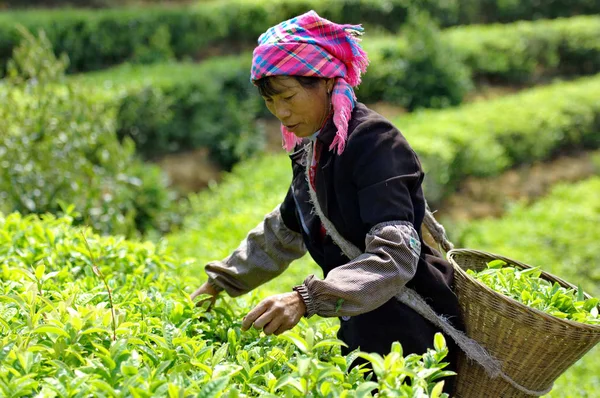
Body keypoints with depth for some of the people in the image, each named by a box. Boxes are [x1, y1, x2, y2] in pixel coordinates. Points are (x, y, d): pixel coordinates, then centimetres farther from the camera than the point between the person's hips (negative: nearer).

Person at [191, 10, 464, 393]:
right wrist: (224, 282, 23)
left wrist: (307, 298, -40)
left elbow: (396, 255, -30)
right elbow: (283, 232, 24)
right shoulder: (311, 149, 8)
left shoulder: (373, 142, -19)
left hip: (412, 332, -8)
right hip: (364, 331, 8)